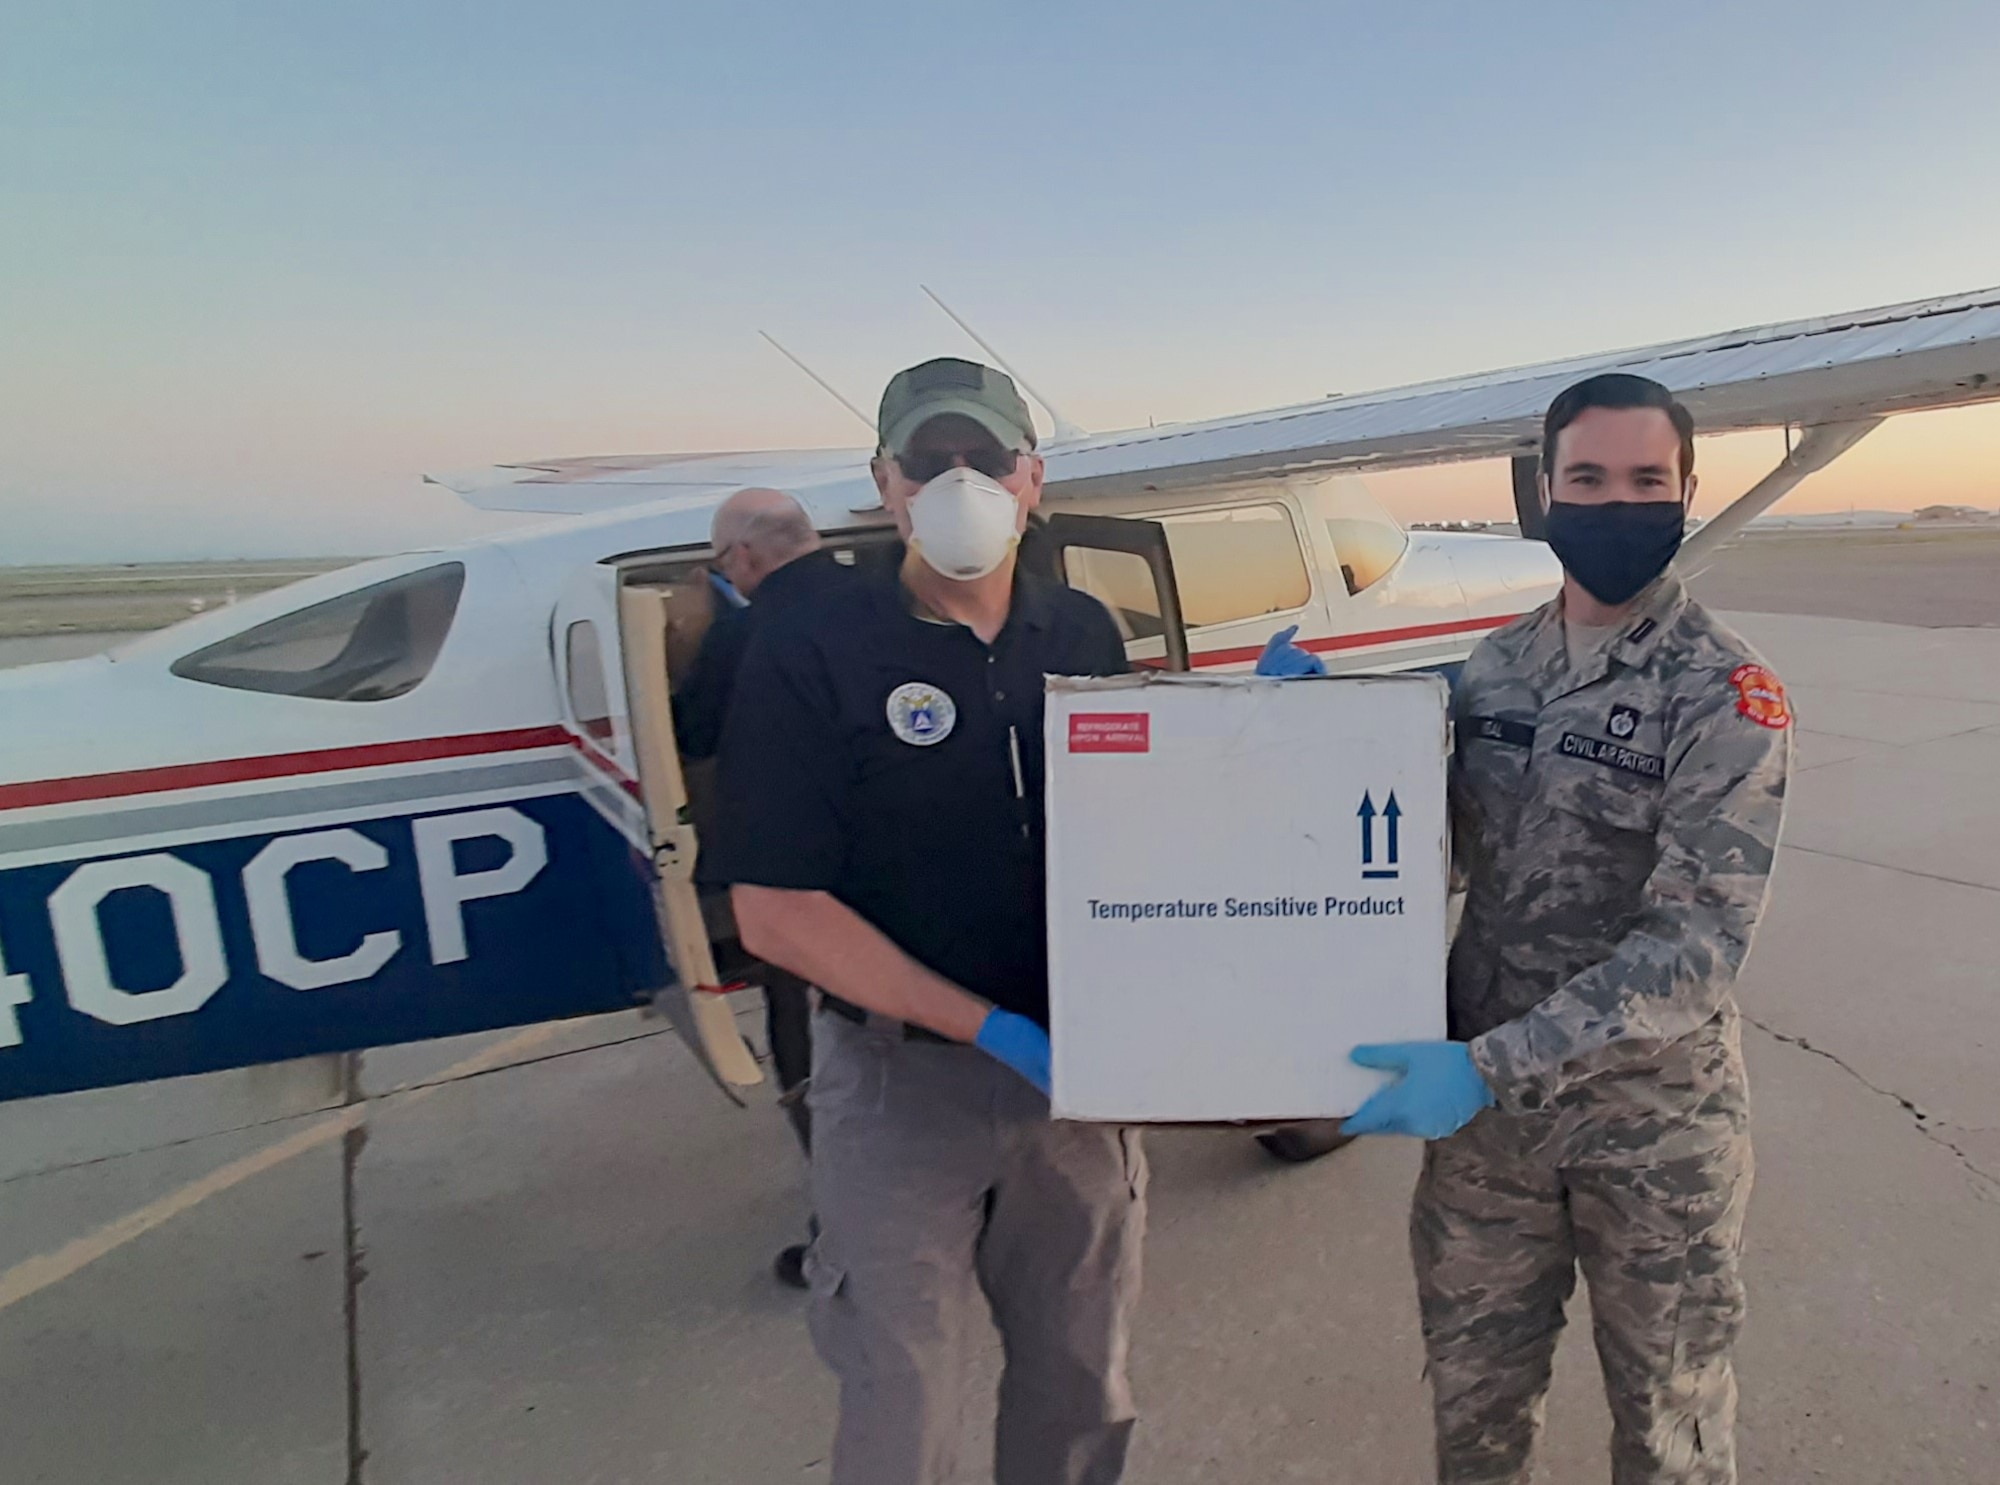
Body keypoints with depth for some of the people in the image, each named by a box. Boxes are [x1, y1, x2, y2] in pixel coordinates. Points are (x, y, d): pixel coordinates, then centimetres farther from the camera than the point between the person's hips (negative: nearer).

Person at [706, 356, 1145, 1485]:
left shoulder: (1088, 636, 2)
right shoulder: (811, 659, -11)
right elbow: (779, 913, -14)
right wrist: (995, 1031, -18)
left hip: (1080, 1064, 4)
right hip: (905, 1081, -3)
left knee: (1083, 1388, 21)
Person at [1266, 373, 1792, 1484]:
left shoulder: (1723, 693, -14)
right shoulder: (1495, 665, 0)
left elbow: (1699, 944, -22)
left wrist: (1488, 1067, -28)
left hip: (1653, 1121, -3)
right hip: (1482, 1098, 4)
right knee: (1473, 1394, 20)